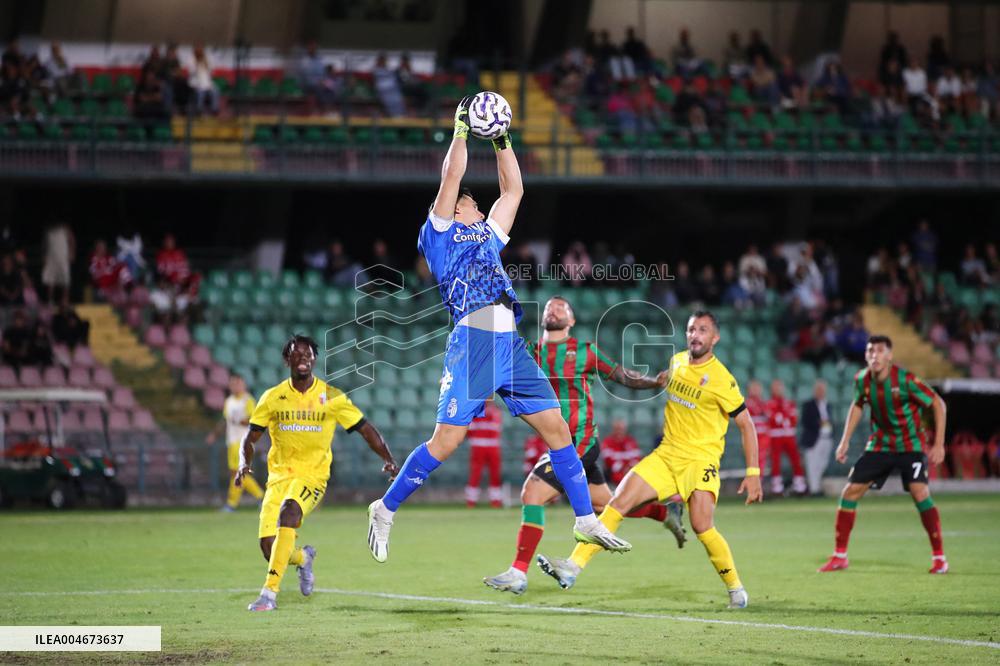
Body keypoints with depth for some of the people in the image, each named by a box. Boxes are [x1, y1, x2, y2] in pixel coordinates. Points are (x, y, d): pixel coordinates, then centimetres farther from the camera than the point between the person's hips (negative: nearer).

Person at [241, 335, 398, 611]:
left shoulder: (331, 397, 0)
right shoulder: (273, 397, 4)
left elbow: (366, 429, 4)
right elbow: (250, 438, 8)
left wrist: (388, 459, -10)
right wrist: (244, 464, -12)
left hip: (312, 475, -3)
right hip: (279, 475, 3)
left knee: (288, 511, -36)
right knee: (269, 549, -8)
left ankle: (270, 593, -35)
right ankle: (303, 558, 33)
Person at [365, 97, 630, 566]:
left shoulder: (488, 235, 28)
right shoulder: (438, 233, 11)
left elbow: (513, 189, 30)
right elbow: (451, 177, 3)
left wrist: (501, 140, 28)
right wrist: (462, 129, 8)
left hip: (511, 344, 6)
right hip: (472, 341, -6)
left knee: (557, 427, 1)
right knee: (446, 440, -9)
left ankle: (587, 521, 5)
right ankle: (385, 510, 5)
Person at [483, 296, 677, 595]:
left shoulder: (584, 352, -4)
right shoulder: (532, 353, 10)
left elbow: (623, 376, 2)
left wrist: (654, 382, -13)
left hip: (580, 443, -7)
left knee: (532, 494, -17)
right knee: (604, 503, 16)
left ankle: (518, 572, -14)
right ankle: (667, 511, 37)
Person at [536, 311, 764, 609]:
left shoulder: (721, 379, -11)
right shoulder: (676, 361, 7)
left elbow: (746, 425, -7)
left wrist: (753, 473, -10)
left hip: (701, 459, -5)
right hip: (666, 455, 6)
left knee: (702, 527, -21)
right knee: (618, 502, -10)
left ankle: (736, 588, 1)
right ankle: (573, 567, -15)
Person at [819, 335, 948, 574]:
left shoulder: (905, 379, -22)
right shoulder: (862, 380, -7)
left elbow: (938, 404, -14)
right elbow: (858, 405, 14)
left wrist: (939, 444, -17)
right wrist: (845, 440, 9)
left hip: (911, 444, -5)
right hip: (880, 444, 5)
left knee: (919, 492, -24)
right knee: (850, 491, -1)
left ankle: (939, 557, -12)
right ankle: (839, 556, 12)